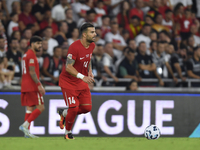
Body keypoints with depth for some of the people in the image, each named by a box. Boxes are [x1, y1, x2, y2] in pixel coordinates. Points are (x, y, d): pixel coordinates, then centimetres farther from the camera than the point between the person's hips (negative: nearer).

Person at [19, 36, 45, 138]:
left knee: (30, 108, 7)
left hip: (25, 87, 10)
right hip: (32, 86, -10)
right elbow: (32, 72, -17)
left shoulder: (26, 54, 20)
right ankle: (25, 125, -14)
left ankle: (27, 132, 2)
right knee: (40, 107, -8)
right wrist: (39, 85, -18)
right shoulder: (31, 55, -10)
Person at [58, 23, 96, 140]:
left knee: (87, 107, -1)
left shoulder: (92, 45, 0)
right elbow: (68, 67, -26)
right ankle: (68, 132, 15)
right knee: (74, 109, -11)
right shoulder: (75, 47, -25)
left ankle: (64, 114, 25)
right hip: (68, 81, -7)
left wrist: (90, 72, 5)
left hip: (81, 82, 7)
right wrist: (82, 76, -36)